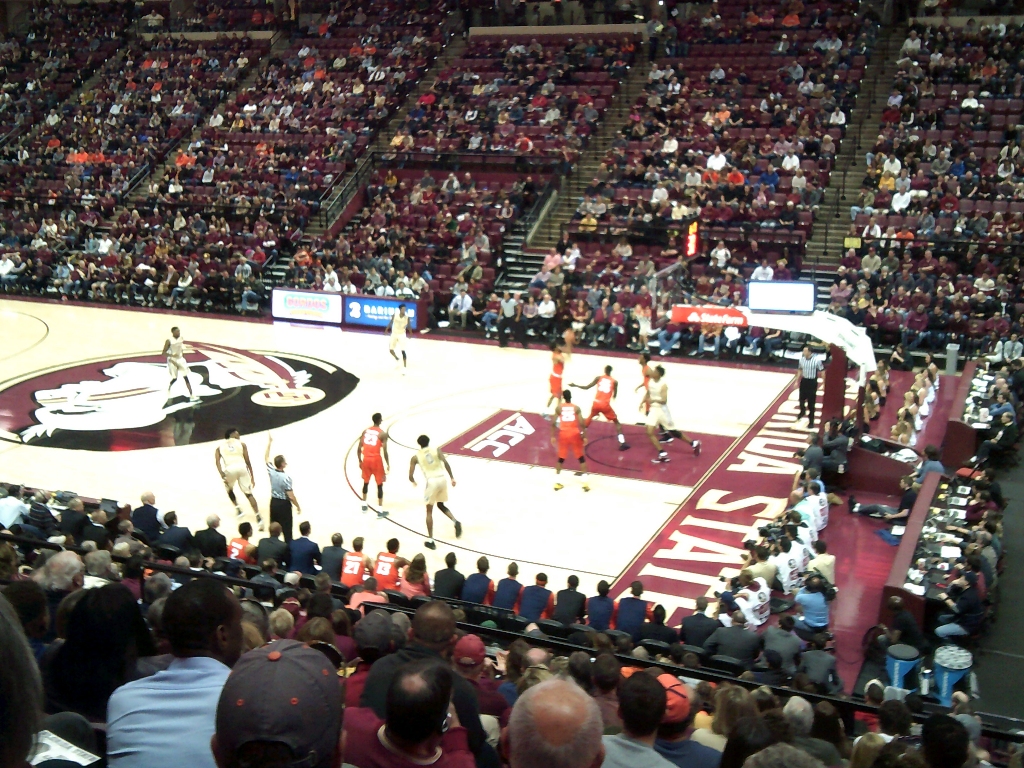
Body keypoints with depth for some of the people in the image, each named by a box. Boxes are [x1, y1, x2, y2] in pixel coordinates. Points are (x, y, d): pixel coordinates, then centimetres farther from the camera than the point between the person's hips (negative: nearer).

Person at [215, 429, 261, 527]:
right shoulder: (241, 444, 19)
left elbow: (217, 461, 6)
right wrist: (252, 476, 22)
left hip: (230, 469, 0)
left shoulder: (220, 447, 22)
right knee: (249, 494, 7)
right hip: (241, 468, 0)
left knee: (229, 490, 31)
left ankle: (237, 509, 16)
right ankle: (258, 518, -4)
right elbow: (247, 461, 16)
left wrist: (222, 476, -2)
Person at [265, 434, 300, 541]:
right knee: (287, 529, 0)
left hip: (274, 502, 6)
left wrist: (269, 442, 14)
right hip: (284, 504, -6)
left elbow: (266, 458, 10)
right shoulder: (286, 477, -24)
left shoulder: (271, 472, -8)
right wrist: (298, 506, -7)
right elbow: (291, 496, -21)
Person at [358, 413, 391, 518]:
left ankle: (364, 505, 33)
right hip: (376, 460, -5)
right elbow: (384, 451, -12)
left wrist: (360, 461, 17)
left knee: (366, 482, 23)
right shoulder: (382, 434, -9)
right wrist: (388, 464, -1)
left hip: (366, 460, 5)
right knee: (380, 485, 5)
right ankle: (380, 510, 5)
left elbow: (359, 448, 5)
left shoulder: (365, 431, 5)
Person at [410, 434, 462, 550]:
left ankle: (430, 540, 6)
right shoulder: (436, 450, 12)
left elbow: (410, 476, 5)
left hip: (431, 481, -3)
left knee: (429, 511, 11)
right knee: (441, 505, 27)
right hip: (442, 479, 3)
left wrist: (413, 482, 28)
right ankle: (455, 522, 3)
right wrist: (452, 477, -2)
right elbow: (445, 462, -5)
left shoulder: (415, 457, 9)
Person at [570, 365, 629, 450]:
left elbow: (587, 387, 8)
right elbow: (614, 396, 13)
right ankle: (622, 443, -4)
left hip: (596, 403, 2)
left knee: (590, 418, 33)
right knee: (616, 422, 8)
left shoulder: (598, 378, 7)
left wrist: (575, 385, 21)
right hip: (605, 405, -2)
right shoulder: (614, 381, 6)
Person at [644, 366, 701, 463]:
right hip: (653, 409, 7)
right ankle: (663, 455, -3)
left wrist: (654, 400, -43)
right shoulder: (650, 382, 1)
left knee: (673, 432, 5)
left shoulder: (663, 385, -20)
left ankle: (694, 444, 24)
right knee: (650, 433, -7)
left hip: (662, 410, -7)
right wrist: (643, 402, 6)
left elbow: (664, 400, -27)